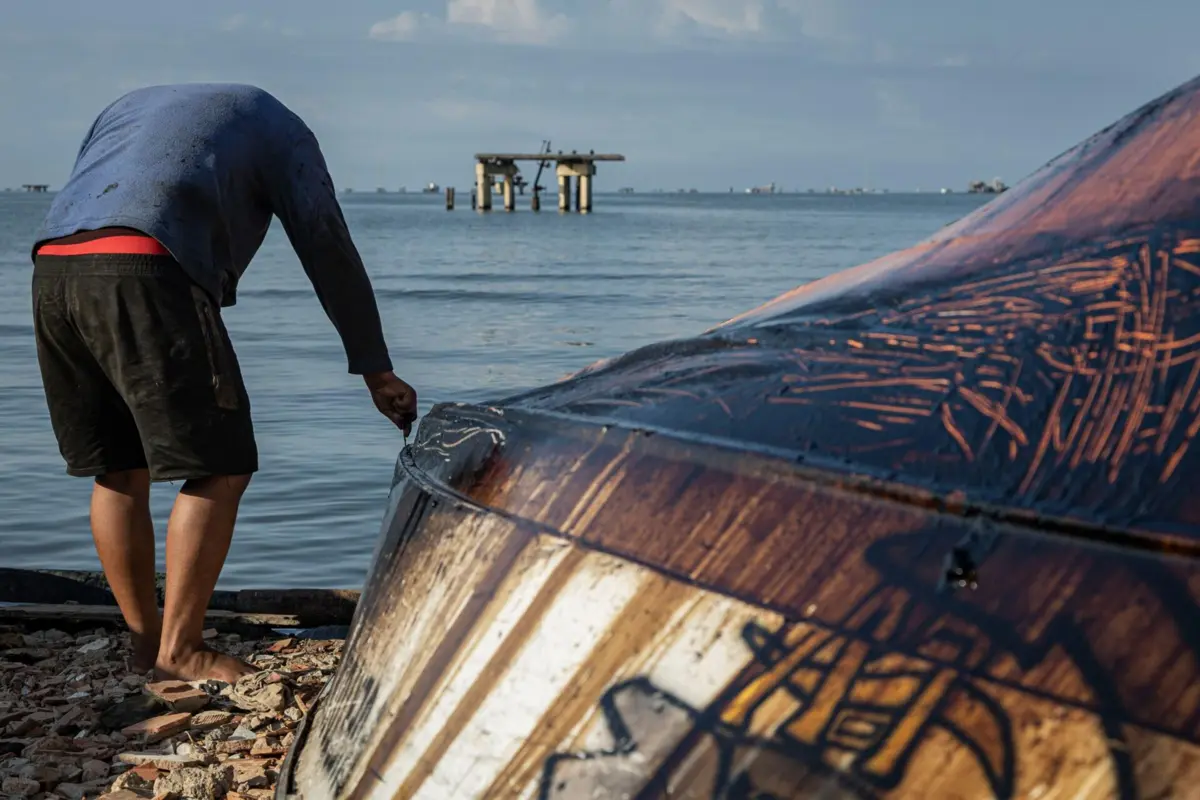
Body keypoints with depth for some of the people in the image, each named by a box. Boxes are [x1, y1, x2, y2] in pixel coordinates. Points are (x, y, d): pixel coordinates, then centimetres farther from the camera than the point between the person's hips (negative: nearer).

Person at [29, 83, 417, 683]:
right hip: (143, 273, -7)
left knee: (116, 471, 15)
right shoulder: (277, 126, 23)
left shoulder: (128, 105, 38)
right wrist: (376, 372, 19)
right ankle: (179, 650, 2)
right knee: (219, 468, 2)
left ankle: (144, 641, 21)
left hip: (51, 269, 7)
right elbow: (328, 250, 16)